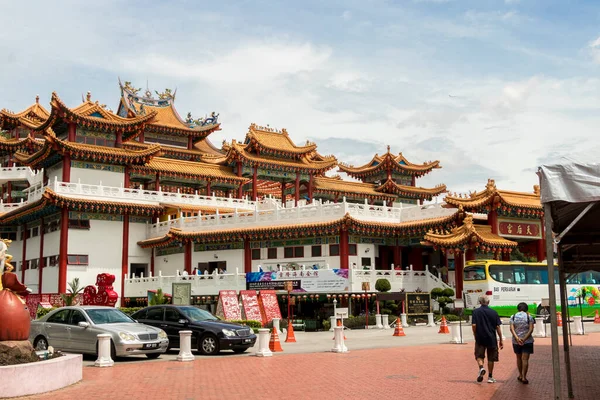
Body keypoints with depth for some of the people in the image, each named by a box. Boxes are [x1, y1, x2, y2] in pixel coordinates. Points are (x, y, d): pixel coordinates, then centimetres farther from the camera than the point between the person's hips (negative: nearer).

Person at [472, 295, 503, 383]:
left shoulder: (476, 311, -5)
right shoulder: (494, 312, -1)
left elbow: (474, 325, -10)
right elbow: (498, 327, -1)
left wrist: (475, 336, 6)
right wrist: (500, 340, 5)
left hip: (480, 338, -1)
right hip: (492, 339, 1)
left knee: (479, 356, 9)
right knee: (491, 358, 12)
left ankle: (481, 368, -19)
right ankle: (490, 377, 17)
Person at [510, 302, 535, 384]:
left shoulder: (513, 317, 3)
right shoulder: (529, 317, -2)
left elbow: (511, 328, -10)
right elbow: (531, 329, -12)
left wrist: (517, 338, -18)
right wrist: (524, 339, -15)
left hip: (516, 341, 2)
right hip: (527, 341, -2)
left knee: (519, 358, 16)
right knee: (525, 359, -2)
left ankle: (520, 375, 26)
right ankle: (524, 377, -7)